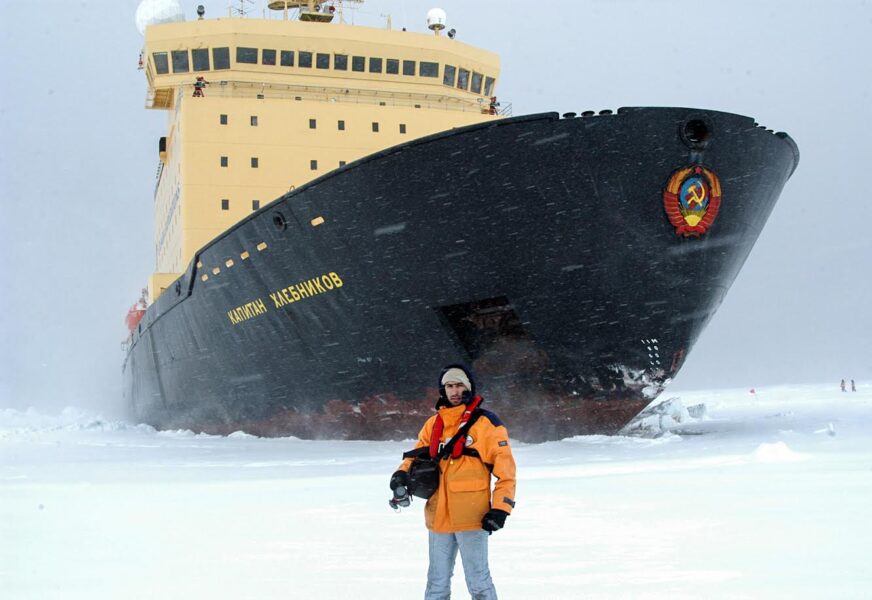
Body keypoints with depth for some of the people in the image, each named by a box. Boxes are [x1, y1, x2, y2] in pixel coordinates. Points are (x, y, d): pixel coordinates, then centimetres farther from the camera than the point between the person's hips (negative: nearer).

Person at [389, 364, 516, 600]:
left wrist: (500, 508, -12)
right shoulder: (433, 424, 11)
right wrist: (402, 474, -4)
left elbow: (505, 469, -5)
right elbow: (417, 457, 18)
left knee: (478, 581, -1)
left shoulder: (485, 423, -4)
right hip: (438, 516, 6)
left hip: (471, 516, -5)